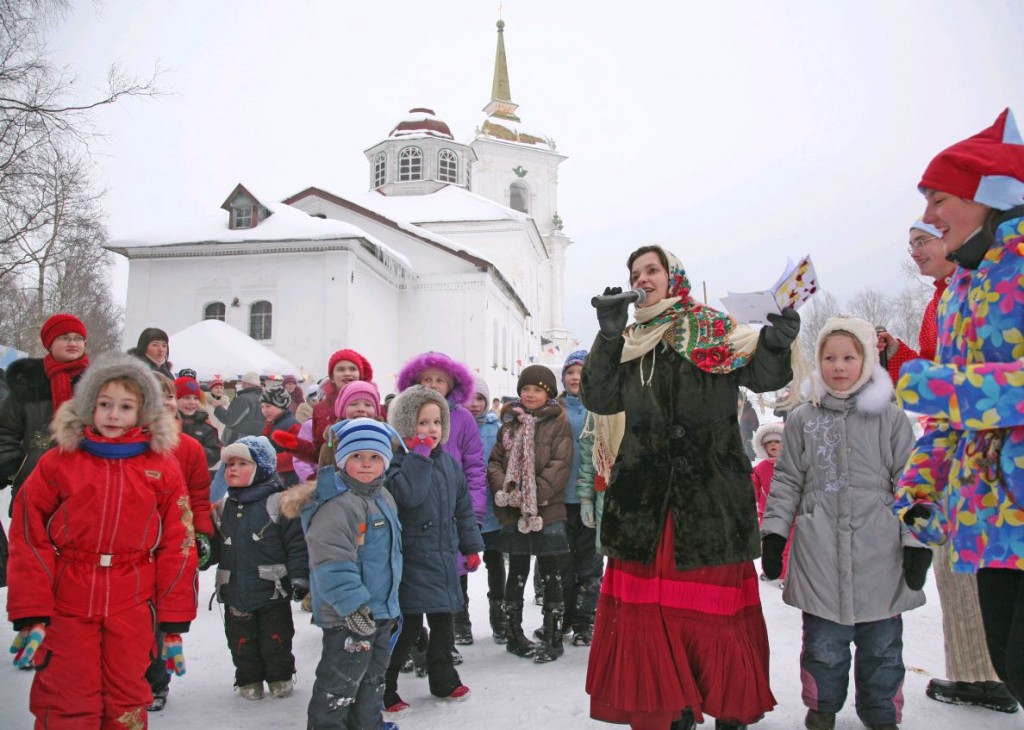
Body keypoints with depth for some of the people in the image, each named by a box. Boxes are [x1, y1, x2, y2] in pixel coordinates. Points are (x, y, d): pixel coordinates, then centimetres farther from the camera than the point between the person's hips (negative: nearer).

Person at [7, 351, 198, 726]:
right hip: (66, 607, -1)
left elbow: (177, 547, 2)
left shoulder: (162, 468, 2)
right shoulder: (57, 463, 0)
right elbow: (29, 540, -1)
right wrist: (30, 614, -6)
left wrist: (174, 623, 1)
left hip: (132, 609, 1)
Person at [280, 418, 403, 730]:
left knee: (373, 677, 22)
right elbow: (331, 562, -29)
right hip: (349, 616, -10)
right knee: (340, 683, 1)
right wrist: (353, 605, -30)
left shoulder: (384, 498, 10)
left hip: (381, 610, 10)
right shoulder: (337, 504, -22)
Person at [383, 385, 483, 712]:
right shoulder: (398, 460, -12)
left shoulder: (449, 462, 9)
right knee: (407, 625, -2)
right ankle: (383, 689, 12)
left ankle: (443, 679, 34)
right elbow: (407, 494, -32)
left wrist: (471, 546, 14)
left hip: (445, 557, 7)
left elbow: (463, 507, 15)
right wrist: (419, 456, -26)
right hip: (412, 560, -7)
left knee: (443, 622, 17)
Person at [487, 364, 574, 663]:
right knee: (517, 574, 13)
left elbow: (560, 465, -10)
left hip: (548, 512, -3)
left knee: (551, 576, 3)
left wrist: (534, 495, -18)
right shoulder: (509, 423, 12)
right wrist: (504, 490, -10)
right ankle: (514, 635, 25)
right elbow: (494, 461, 8)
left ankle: (552, 638, 13)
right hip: (513, 514, 3)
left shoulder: (559, 424, -1)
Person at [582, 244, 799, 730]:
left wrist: (775, 344, -27)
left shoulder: (716, 332, 6)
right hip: (645, 495, 3)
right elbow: (599, 399, 4)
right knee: (648, 609, 4)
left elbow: (763, 376, -6)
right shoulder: (629, 344, 16)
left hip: (711, 493, -3)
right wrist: (609, 336, -7)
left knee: (716, 605, 1)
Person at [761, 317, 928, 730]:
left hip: (880, 555, 0)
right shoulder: (803, 420, 6)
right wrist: (773, 534, 3)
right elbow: (786, 482, 8)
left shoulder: (890, 418, 3)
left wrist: (917, 541, -1)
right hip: (820, 554, 0)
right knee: (824, 641, 8)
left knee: (882, 642, 11)